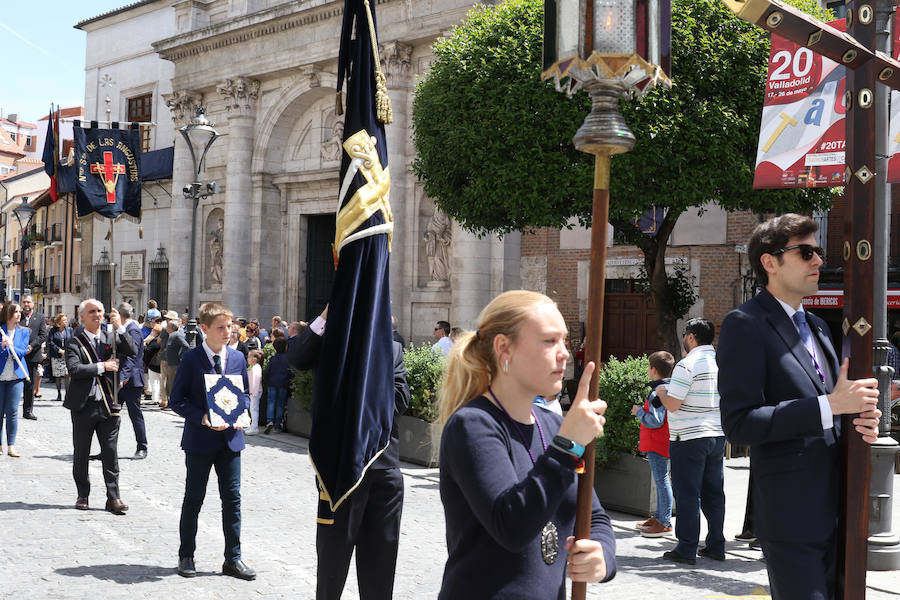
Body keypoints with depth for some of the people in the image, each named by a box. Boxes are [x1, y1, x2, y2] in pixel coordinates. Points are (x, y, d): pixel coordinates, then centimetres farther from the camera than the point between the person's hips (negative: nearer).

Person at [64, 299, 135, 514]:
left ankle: (113, 497, 7)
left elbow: (132, 351, -5)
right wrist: (102, 367, -16)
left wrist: (119, 327, -12)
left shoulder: (111, 337, 8)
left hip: (108, 405, 1)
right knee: (81, 454, 10)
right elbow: (74, 369, -15)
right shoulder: (75, 343, -1)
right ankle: (83, 495, 24)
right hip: (84, 406, -1)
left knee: (111, 453, 2)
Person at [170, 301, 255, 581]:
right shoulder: (191, 358, -7)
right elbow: (176, 400, -7)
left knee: (232, 498, 5)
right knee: (194, 498, 7)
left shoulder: (237, 358, 5)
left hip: (230, 438, 3)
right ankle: (186, 556, 21)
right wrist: (203, 418, -20)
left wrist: (240, 414, -6)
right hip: (200, 439, -3)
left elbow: (245, 394, 15)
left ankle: (233, 558, 13)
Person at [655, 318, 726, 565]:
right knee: (714, 493, 13)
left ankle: (687, 549, 2)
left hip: (689, 438, -7)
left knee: (687, 495, -1)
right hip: (718, 435, 7)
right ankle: (715, 546, 18)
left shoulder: (687, 364, -14)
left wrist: (661, 391, 4)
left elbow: (672, 404, -17)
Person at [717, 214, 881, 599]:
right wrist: (830, 406, -22)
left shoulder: (817, 327, 17)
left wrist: (858, 423, 0)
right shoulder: (745, 325, -11)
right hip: (791, 511, -8)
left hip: (834, 510, 9)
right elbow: (739, 423, -20)